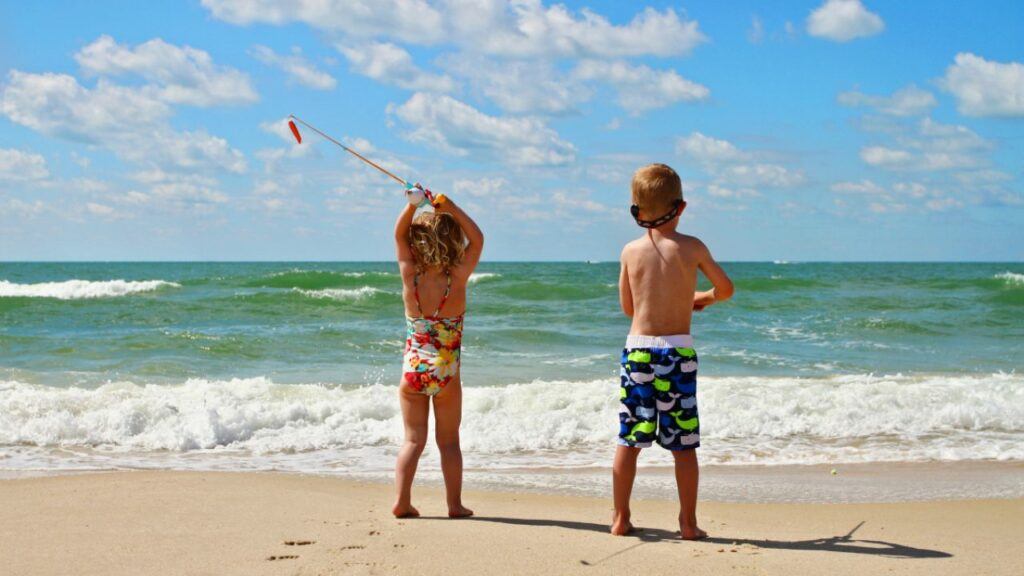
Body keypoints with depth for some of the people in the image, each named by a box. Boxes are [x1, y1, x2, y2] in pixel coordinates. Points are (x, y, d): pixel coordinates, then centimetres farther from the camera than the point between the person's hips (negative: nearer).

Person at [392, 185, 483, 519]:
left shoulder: (410, 277, -10)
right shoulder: (457, 279, -14)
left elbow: (399, 235, 3)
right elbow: (477, 239, -2)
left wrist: (412, 206, -8)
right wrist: (451, 209, -8)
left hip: (412, 369, 1)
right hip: (446, 373, -1)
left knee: (413, 439, 9)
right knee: (449, 440, 10)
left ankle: (402, 501, 1)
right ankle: (455, 504, 13)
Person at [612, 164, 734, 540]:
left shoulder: (631, 251, 2)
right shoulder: (691, 247, -4)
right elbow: (726, 288, 5)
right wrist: (704, 298, 26)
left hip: (637, 348, 2)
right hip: (678, 351, -2)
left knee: (628, 440, 8)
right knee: (683, 445, 4)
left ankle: (621, 519, 12)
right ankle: (688, 523, 8)